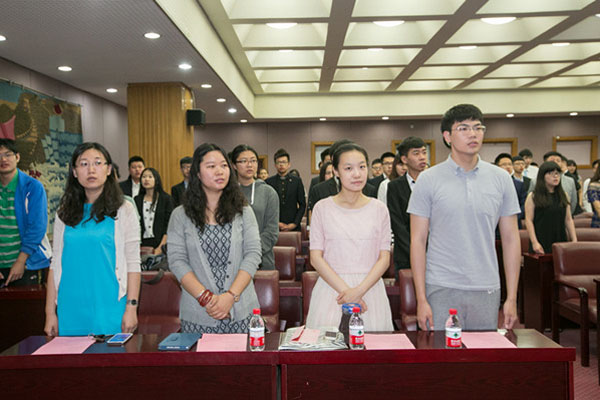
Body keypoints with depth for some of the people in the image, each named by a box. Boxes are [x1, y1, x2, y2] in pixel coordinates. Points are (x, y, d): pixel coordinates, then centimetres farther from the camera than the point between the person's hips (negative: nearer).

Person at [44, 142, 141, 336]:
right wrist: (50, 312, 7)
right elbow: (56, 264, 9)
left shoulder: (123, 210, -1)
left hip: (110, 307, -3)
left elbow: (133, 264, -4)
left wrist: (131, 308, -10)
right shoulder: (64, 213, 9)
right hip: (70, 310, 3)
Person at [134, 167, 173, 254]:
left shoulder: (166, 199, 2)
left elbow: (169, 226, -3)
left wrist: (161, 247, -12)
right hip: (142, 244, 2)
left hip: (159, 243, -2)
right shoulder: (137, 200, 10)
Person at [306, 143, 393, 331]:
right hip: (331, 287, -1)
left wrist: (359, 290, -13)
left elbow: (384, 258, 1)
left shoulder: (379, 209, 4)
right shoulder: (322, 208, 1)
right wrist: (345, 289, -13)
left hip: (370, 287, 1)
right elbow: (316, 257, -3)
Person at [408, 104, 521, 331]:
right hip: (441, 290, -2)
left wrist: (512, 298, 3)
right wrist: (421, 299, -7)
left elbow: (511, 239, 7)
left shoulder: (501, 179, 5)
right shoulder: (429, 180, -2)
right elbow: (418, 241, -3)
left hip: (487, 290, 2)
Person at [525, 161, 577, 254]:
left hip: (560, 241, 4)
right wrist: (534, 242, -14)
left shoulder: (563, 196, 12)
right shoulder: (533, 196, -2)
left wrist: (574, 240, 5)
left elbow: (568, 220, 12)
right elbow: (529, 220, -6)